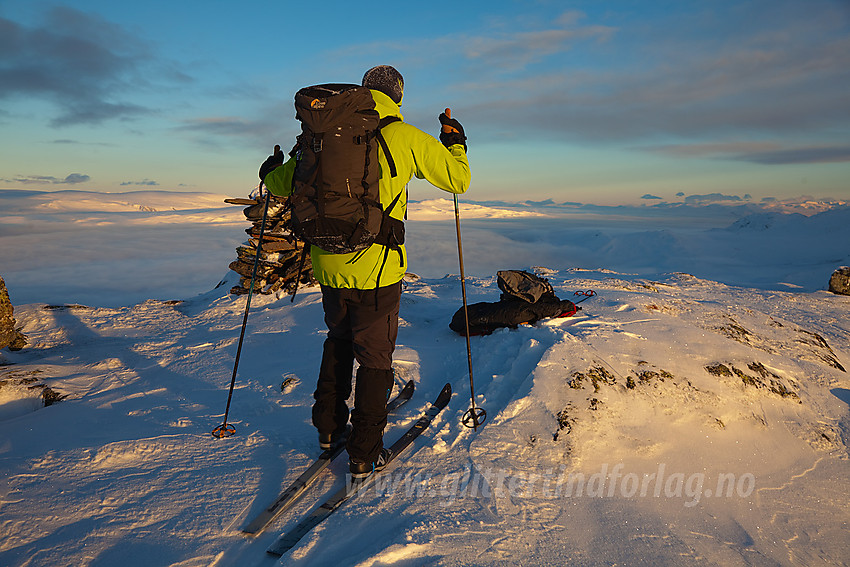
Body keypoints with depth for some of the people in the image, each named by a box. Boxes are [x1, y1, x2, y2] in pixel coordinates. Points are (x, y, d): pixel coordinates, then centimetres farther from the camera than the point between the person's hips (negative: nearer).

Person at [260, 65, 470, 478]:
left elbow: (285, 183, 13)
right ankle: (364, 455, 16)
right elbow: (458, 179, 4)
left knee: (339, 339, 27)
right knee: (375, 359, 9)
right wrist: (455, 142, 24)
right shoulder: (405, 136, -3)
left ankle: (329, 426, 34)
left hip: (328, 265, 4)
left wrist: (270, 172, 37)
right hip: (377, 267, -4)